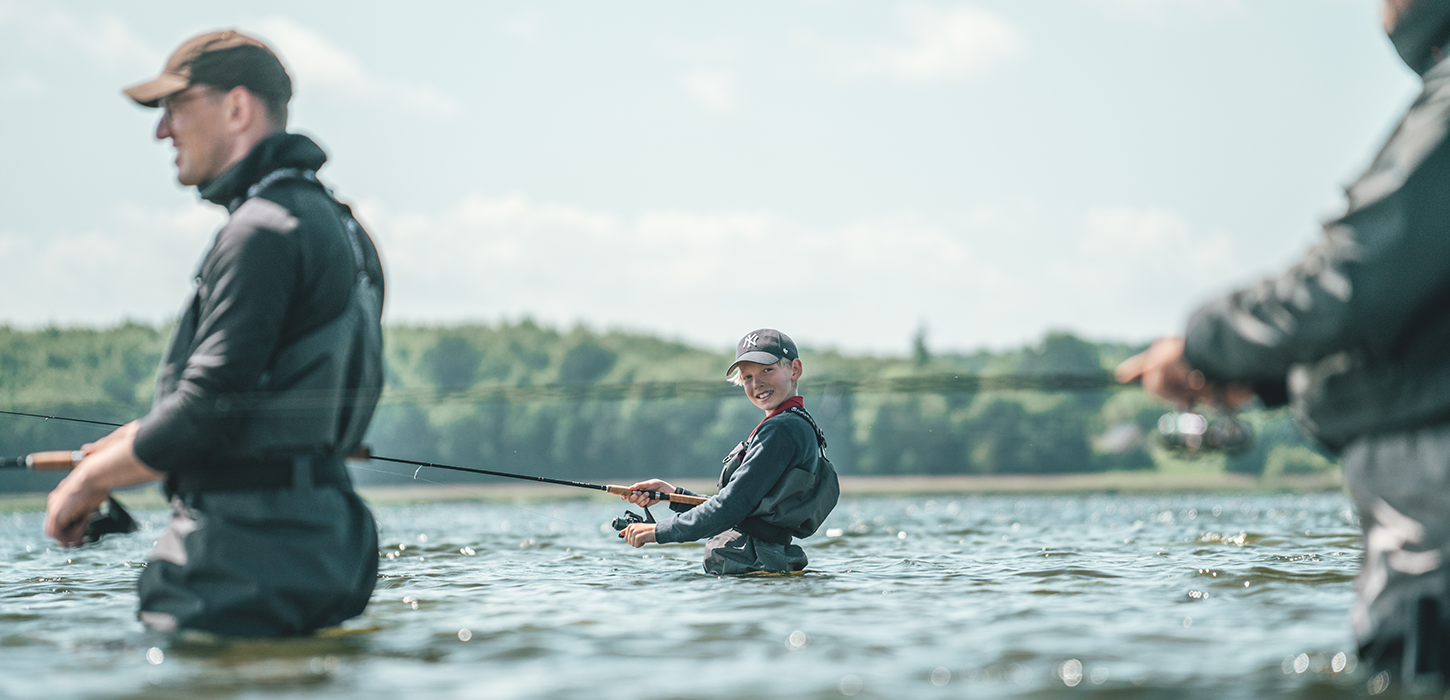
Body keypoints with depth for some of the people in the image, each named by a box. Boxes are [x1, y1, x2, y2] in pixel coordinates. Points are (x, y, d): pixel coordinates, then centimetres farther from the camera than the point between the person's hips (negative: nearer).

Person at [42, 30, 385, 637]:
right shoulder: (334, 223, 18)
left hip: (250, 561, -10)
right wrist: (138, 437, 22)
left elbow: (206, 413, -19)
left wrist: (90, 479, -4)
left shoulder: (263, 231, -14)